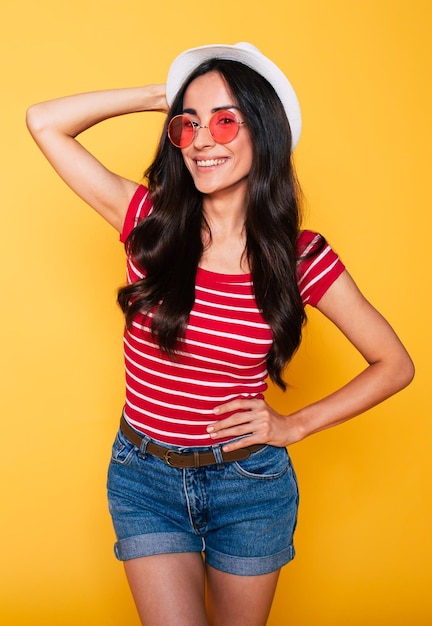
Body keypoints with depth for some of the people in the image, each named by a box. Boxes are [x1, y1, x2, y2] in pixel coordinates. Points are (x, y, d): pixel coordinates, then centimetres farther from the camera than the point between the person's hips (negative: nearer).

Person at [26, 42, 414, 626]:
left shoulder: (301, 256, -12)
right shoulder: (150, 222, -9)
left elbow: (395, 365, -3)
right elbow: (44, 121, -10)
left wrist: (294, 425, -8)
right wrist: (162, 95, -10)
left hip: (250, 485, 0)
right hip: (145, 477, 0)